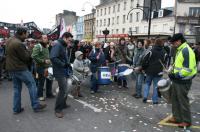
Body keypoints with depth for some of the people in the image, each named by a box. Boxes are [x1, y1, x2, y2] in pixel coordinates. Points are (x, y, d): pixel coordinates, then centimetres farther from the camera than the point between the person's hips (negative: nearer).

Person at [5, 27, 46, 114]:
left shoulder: (9, 41, 10)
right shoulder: (19, 43, -22)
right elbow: (26, 57, -17)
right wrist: (28, 51, 3)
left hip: (12, 68, 10)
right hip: (20, 69, -9)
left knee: (17, 88, 14)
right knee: (32, 84, 1)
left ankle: (16, 109, 20)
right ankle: (36, 106, 6)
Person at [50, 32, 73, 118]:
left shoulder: (63, 46, 15)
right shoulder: (57, 45, -15)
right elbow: (53, 58, -28)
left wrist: (68, 64, 4)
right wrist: (63, 64, -22)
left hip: (64, 71, 10)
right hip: (59, 72, -10)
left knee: (64, 89, 18)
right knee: (63, 90, -9)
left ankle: (63, 104, 34)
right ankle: (58, 109, 4)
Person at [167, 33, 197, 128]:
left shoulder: (186, 51, -20)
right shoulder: (180, 50, 11)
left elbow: (188, 69, -25)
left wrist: (175, 75, -21)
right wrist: (173, 73, 11)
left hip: (183, 82, -10)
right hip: (177, 80, 10)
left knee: (183, 101, 4)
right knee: (175, 99, 17)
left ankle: (186, 121, 21)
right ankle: (177, 117, 32)